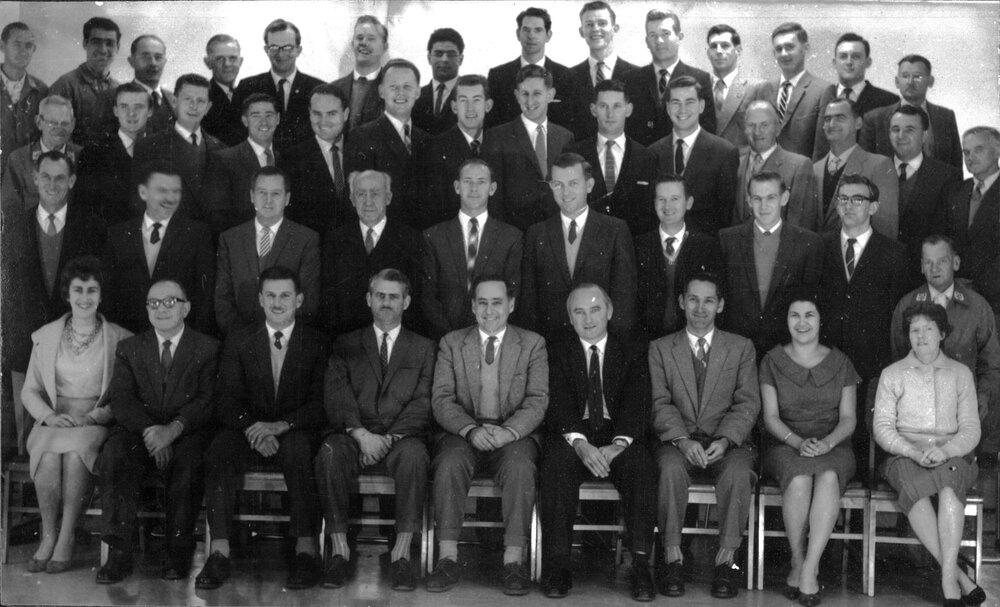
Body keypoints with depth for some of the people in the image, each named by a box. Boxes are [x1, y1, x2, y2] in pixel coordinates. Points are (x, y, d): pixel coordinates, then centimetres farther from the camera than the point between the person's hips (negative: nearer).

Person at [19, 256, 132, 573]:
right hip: (53, 421, 2)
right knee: (49, 454, -33)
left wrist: (91, 417, -13)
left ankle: (66, 539, -24)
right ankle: (48, 535, -17)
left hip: (96, 423, -2)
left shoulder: (120, 339, 5)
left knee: (74, 452, -35)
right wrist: (50, 416, -8)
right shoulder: (45, 336, 12)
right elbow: (29, 391, 12)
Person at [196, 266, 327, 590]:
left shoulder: (317, 342, 5)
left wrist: (282, 425, -22)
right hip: (248, 431, 2)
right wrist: (251, 427, -19)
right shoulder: (238, 341, 10)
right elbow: (228, 401, 3)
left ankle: (306, 550, -35)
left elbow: (321, 405, -5)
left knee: (297, 448, -36)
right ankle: (219, 552, -32)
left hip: (296, 433, -2)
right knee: (219, 450, -30)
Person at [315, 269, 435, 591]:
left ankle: (402, 552, -31)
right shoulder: (346, 344, 17)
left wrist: (389, 438, -13)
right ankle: (339, 549, -25)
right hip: (353, 435, 1)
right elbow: (336, 397, 3)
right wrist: (361, 434, -15)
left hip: (401, 438, -1)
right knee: (329, 452, -32)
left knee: (414, 454, -35)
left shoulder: (423, 348, 16)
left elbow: (423, 404, 3)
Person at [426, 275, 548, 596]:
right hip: (464, 433, 1)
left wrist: (508, 431, -21)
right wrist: (471, 430, -18)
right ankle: (447, 559, -26)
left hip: (515, 434, -1)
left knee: (520, 466, -33)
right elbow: (442, 400, 1)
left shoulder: (532, 344, 9)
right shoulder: (451, 343, 10)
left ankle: (514, 560, -29)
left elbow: (537, 400, -2)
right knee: (450, 462, -32)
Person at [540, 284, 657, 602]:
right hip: (574, 437, 0)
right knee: (557, 463, -33)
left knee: (641, 466, -32)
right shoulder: (557, 354, 14)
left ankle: (641, 563, -32)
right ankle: (556, 565, -30)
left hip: (620, 437, 0)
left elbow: (637, 404, 0)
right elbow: (559, 405, -2)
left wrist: (617, 444, -20)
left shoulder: (634, 352, 15)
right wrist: (580, 443, -22)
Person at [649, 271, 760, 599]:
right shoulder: (660, 348, 11)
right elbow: (660, 403, 0)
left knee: (738, 471, -32)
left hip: (727, 441, 0)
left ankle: (726, 559, -22)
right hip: (678, 440, 0)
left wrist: (724, 440, -16)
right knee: (670, 468, -33)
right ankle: (672, 556, -22)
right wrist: (683, 440, -18)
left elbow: (748, 403, 2)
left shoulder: (742, 347, 11)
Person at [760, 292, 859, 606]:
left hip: (833, 446, 1)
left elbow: (848, 418, 6)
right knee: (799, 479, -36)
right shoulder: (773, 360, 9)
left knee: (828, 478, -36)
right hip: (785, 445, 0)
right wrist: (798, 442, -15)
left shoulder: (839, 363, 11)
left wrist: (827, 442, -15)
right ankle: (798, 563, -20)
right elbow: (770, 417, 3)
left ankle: (809, 567, -33)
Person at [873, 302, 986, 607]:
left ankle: (948, 581, -40)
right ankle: (959, 576, -35)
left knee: (949, 482, -36)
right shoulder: (892, 374, 13)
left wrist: (944, 450, -15)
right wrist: (913, 451, -15)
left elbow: (971, 430, 7)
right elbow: (882, 427, 4)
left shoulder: (960, 373, 14)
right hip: (904, 455, 0)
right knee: (914, 486, -36)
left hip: (951, 456, 0)